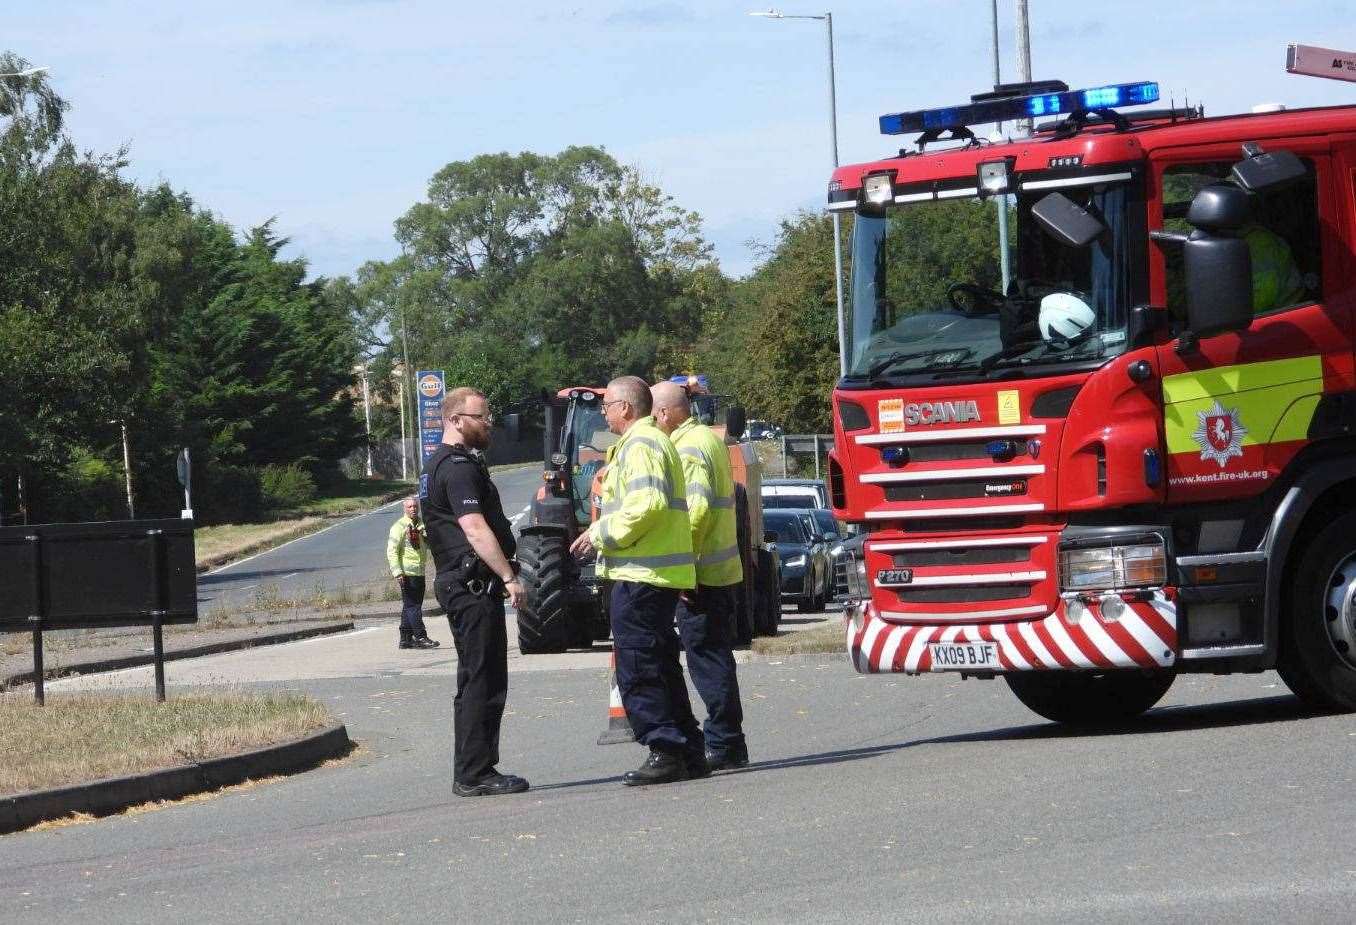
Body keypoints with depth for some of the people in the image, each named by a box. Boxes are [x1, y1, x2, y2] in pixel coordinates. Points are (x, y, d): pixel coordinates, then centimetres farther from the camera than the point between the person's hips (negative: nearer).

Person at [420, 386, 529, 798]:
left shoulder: (438, 465, 21)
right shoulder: (458, 467, -14)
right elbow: (475, 529, -22)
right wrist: (508, 577, -23)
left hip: (458, 583, 11)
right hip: (474, 583, -11)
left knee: (477, 682, 13)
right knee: (482, 682, -10)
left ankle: (472, 772, 16)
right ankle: (475, 774, -10)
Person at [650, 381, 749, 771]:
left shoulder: (688, 449, -14)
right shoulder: (709, 439, 17)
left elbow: (697, 508, -24)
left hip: (700, 573, -10)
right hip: (723, 570, 10)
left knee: (706, 658, -6)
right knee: (715, 658, 14)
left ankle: (724, 745, -4)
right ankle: (727, 744, 18)